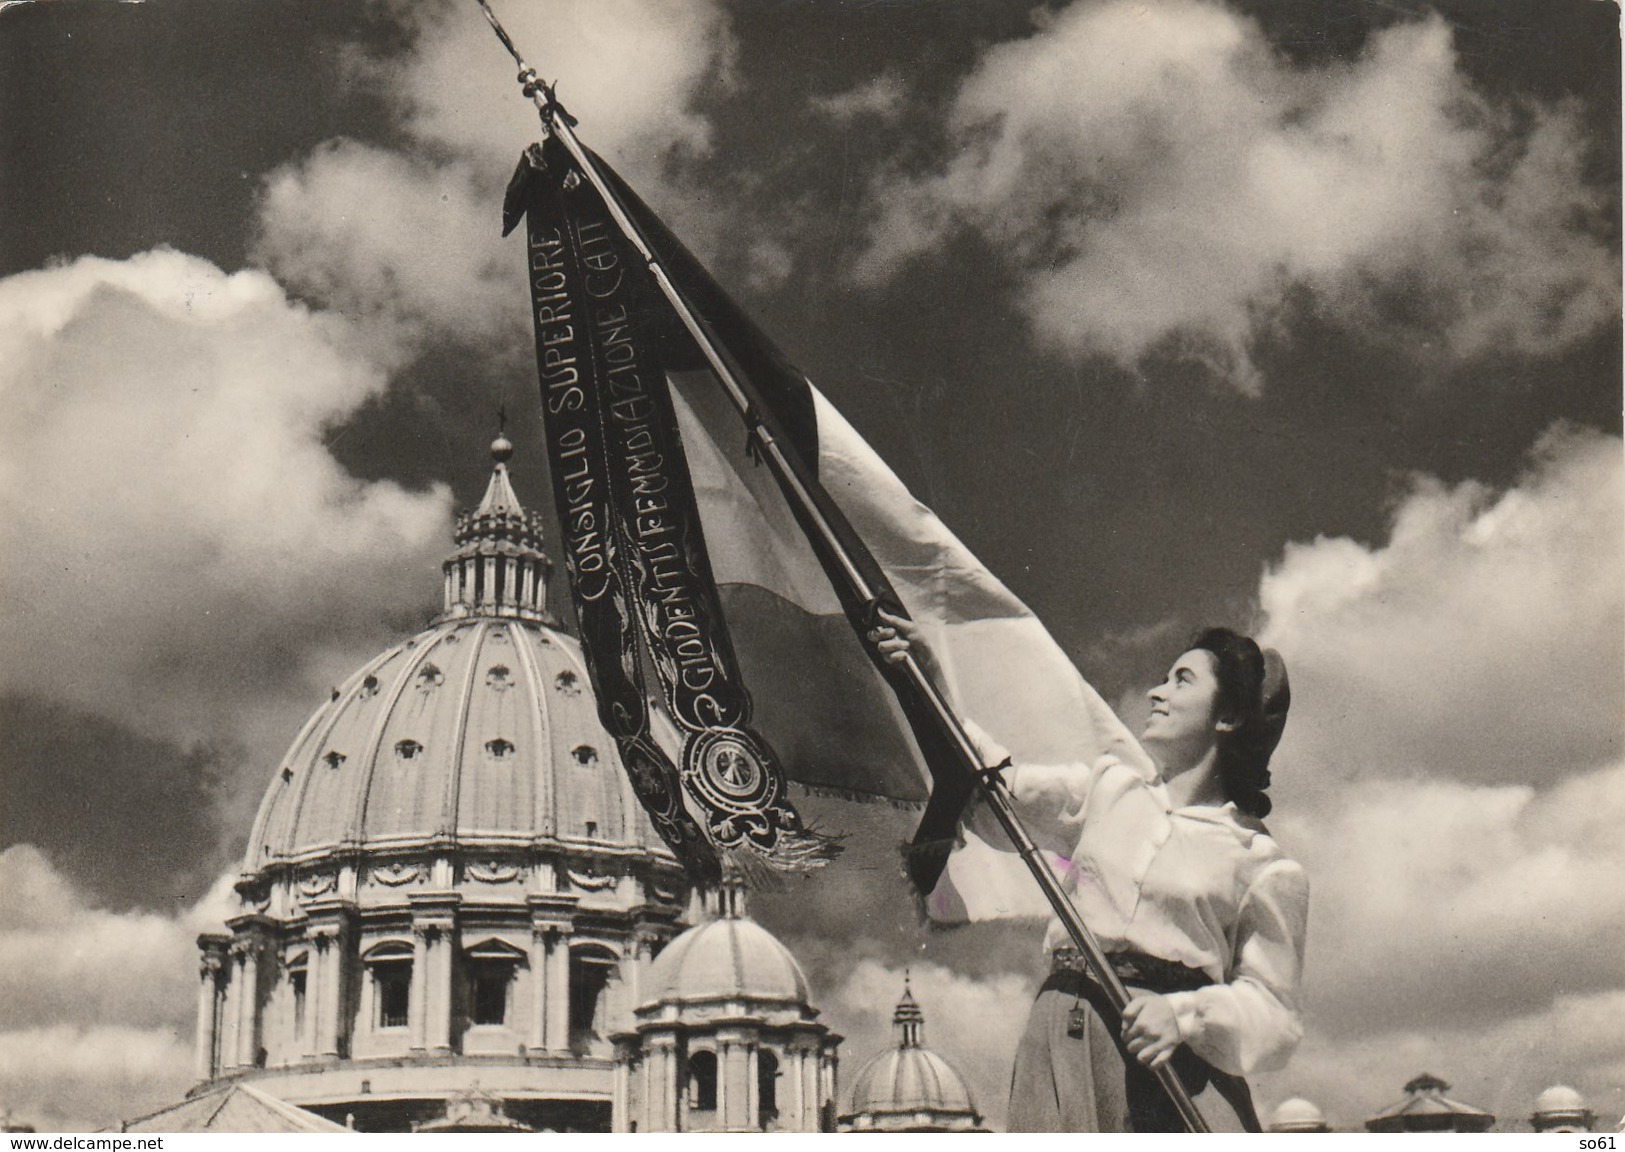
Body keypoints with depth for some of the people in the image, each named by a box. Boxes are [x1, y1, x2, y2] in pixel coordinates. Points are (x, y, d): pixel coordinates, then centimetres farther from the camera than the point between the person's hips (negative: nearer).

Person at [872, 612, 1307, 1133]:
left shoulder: (1267, 869, 5)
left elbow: (1274, 1015, 3)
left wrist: (1184, 1014, -15)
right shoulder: (1108, 787, 19)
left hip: (1178, 1070, -3)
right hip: (1064, 1046, 3)